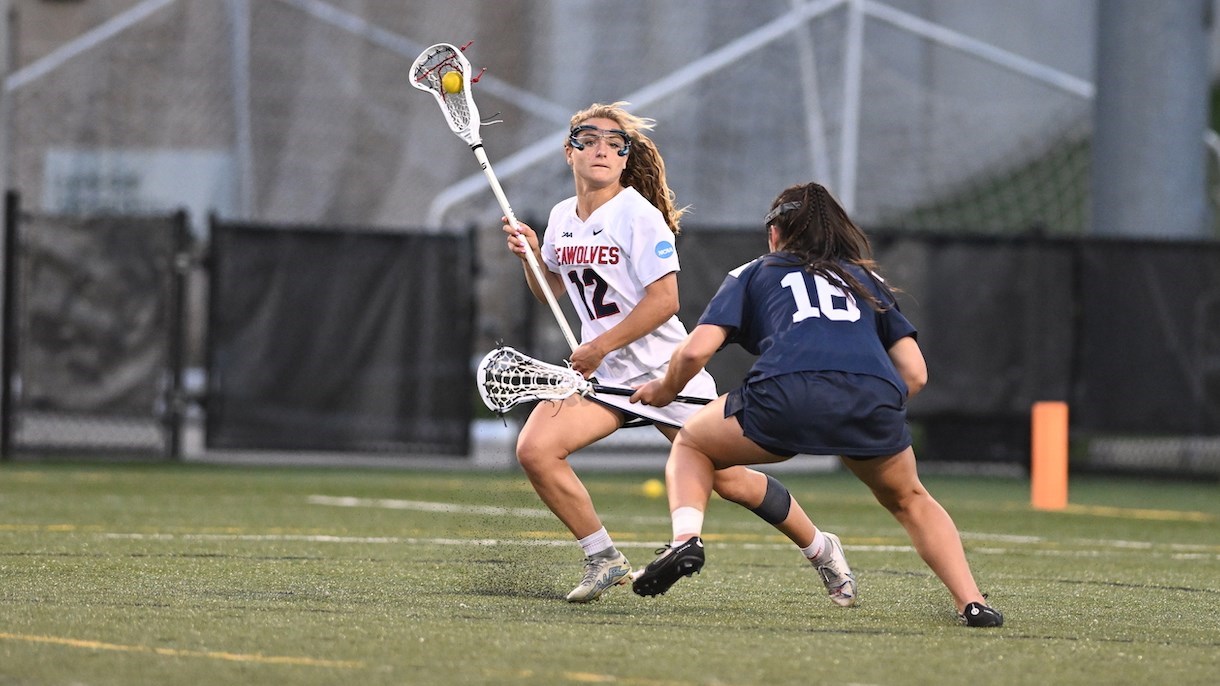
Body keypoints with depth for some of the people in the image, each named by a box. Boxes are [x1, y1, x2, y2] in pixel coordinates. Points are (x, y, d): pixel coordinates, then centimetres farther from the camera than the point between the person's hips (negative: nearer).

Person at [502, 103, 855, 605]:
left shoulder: (638, 215, -14)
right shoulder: (562, 217, 6)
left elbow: (664, 300, -20)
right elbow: (550, 289, 23)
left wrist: (600, 346, -20)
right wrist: (530, 256, 2)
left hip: (665, 370, -6)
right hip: (602, 373, 6)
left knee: (731, 481, -1)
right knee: (534, 449, -17)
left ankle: (821, 551, 23)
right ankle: (604, 561, -3)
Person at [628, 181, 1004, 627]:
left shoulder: (752, 275, 27)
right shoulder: (866, 280, 34)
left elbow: (696, 351, 13)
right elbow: (915, 374, 25)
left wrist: (664, 390, 33)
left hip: (786, 393, -2)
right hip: (875, 399, 2)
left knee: (691, 445, 25)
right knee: (909, 500, 30)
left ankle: (685, 538, -2)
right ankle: (971, 603, 12)